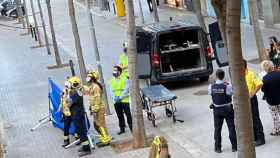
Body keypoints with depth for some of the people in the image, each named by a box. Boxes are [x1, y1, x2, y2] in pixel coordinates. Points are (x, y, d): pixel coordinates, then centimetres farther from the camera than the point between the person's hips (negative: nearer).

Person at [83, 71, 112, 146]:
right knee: (96, 125, 14)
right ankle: (104, 138, 23)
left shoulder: (96, 87, -15)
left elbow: (97, 99, -19)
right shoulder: (91, 87, 15)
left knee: (101, 124, -5)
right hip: (95, 108, 10)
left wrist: (95, 110, -21)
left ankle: (106, 140, 0)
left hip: (99, 108, -10)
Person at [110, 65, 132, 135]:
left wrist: (120, 97, -17)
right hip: (116, 101, 5)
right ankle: (122, 129, 17)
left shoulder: (124, 79, -4)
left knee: (128, 114, -1)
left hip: (124, 100, -5)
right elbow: (112, 90, 10)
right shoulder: (112, 80, 11)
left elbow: (126, 90, -10)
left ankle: (131, 128, 5)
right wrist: (115, 97, -7)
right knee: (119, 115, 9)